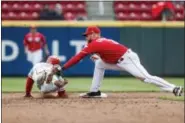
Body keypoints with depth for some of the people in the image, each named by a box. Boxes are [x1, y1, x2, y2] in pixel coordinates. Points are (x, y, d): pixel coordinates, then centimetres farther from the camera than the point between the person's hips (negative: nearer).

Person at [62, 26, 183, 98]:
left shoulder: (95, 44, -10)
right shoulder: (102, 41, 17)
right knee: (99, 64, 15)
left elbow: (79, 56, -11)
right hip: (120, 61, 10)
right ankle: (95, 91, 16)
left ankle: (174, 88, -20)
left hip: (128, 59, -10)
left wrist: (64, 67, -9)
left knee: (145, 77, -15)